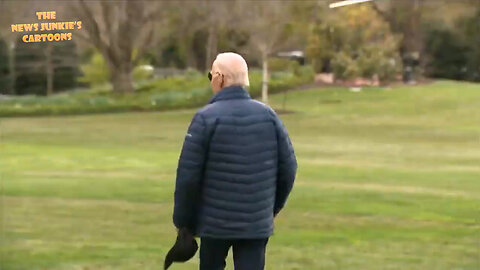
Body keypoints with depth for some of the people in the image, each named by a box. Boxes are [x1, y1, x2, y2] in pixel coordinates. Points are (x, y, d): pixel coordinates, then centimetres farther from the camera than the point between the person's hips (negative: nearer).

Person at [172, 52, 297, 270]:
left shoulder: (206, 118, -10)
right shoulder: (268, 116, 2)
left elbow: (188, 176, -11)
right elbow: (288, 168, 5)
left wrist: (183, 222, 0)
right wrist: (273, 208, 19)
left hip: (215, 223, -2)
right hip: (257, 224, 2)